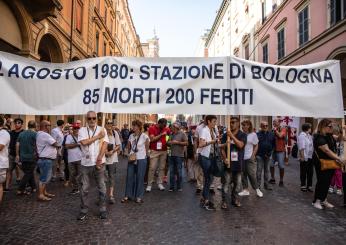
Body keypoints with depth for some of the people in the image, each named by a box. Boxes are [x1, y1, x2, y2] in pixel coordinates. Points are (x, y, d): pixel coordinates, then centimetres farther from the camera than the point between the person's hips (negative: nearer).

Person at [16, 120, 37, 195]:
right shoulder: (35, 134, -11)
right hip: (32, 157, -6)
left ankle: (33, 187, 25)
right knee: (28, 173, 3)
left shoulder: (21, 133, 8)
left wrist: (17, 155, 16)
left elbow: (17, 144, 10)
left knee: (29, 172, 17)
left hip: (23, 157, 6)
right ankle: (20, 190, 1)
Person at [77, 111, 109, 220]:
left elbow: (105, 144, -7)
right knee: (84, 188, 9)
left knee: (101, 187, 9)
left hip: (99, 163, 0)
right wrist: (98, 136, -11)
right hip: (86, 163, 0)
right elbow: (84, 142, -16)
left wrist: (99, 158, -18)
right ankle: (83, 210, 24)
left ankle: (103, 210, 22)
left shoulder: (102, 130, 1)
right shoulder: (82, 130, 1)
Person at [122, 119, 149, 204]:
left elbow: (147, 148, -1)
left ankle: (139, 196, 17)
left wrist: (145, 155, 7)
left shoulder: (144, 136, -10)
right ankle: (127, 195, 19)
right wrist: (130, 154, 9)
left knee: (140, 178, 4)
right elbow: (128, 147, 15)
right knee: (129, 177, 7)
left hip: (141, 159, -4)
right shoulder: (131, 136, 5)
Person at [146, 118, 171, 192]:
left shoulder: (166, 129, 6)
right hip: (154, 151, -4)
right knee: (152, 168, -4)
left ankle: (160, 183, 16)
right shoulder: (152, 128, -5)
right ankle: (149, 184, 5)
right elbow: (152, 139, -15)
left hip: (164, 151, 4)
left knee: (162, 168, 7)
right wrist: (161, 134, -16)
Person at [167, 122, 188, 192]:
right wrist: (168, 143, -1)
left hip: (179, 155, -5)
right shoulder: (171, 134, 12)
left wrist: (177, 142, -14)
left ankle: (179, 187, 14)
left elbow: (186, 143, -8)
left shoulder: (182, 134, -3)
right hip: (171, 155, 5)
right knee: (171, 172, 8)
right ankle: (171, 187, 16)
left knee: (179, 171, 3)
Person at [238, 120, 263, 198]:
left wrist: (253, 154, -3)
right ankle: (245, 190, 21)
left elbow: (256, 146, 6)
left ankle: (257, 189, 20)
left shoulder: (253, 134, -1)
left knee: (252, 175, 1)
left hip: (249, 158, -2)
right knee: (243, 174, 9)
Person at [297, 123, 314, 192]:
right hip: (304, 158, -8)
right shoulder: (302, 136, -14)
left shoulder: (309, 136, 13)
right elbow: (301, 147, -19)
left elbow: (311, 146, 17)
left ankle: (309, 186, 23)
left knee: (310, 172, 12)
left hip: (310, 157, 8)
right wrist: (302, 157, -22)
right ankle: (303, 186, 16)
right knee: (303, 172, 4)